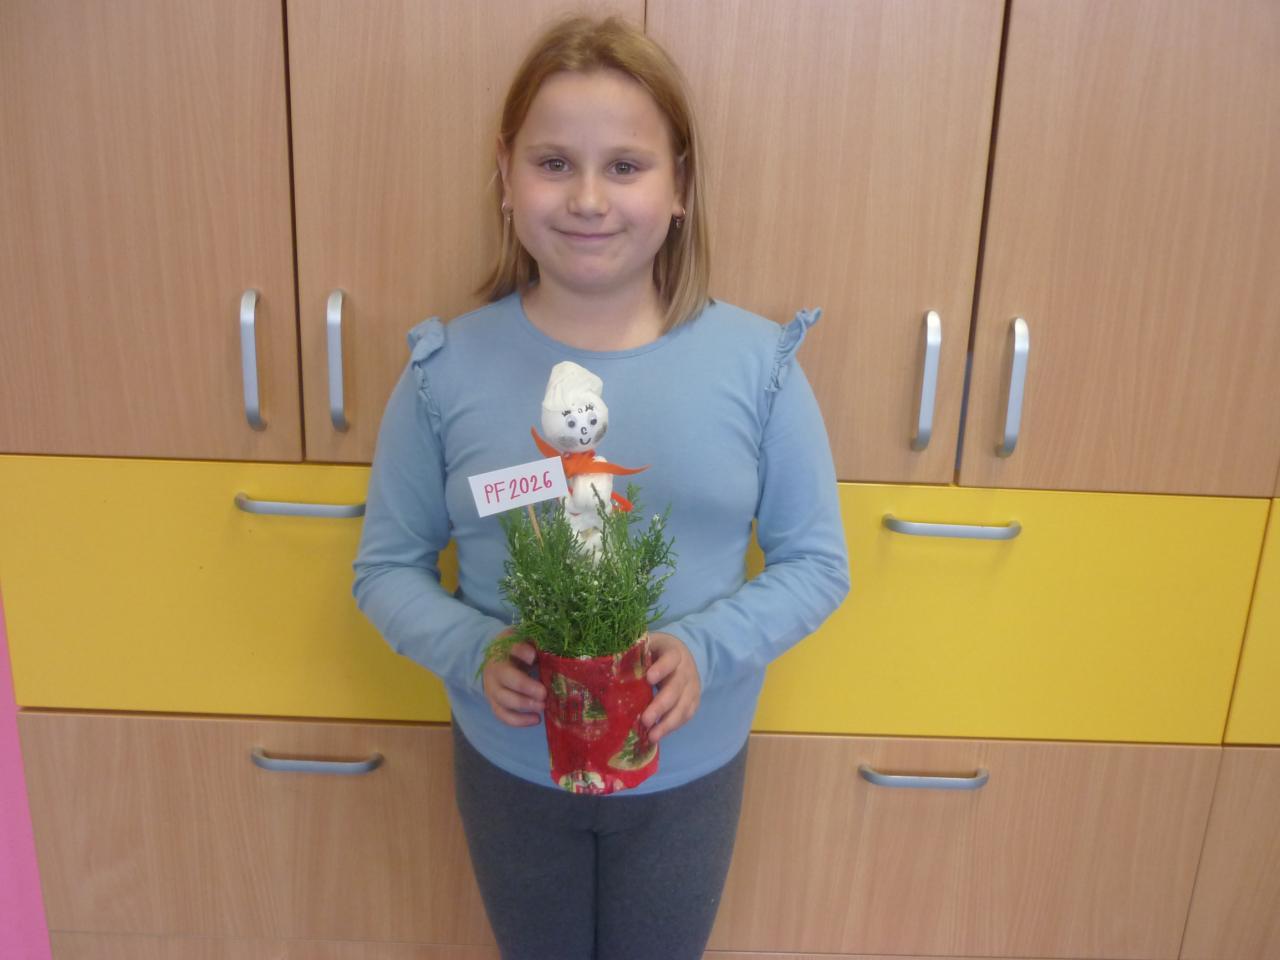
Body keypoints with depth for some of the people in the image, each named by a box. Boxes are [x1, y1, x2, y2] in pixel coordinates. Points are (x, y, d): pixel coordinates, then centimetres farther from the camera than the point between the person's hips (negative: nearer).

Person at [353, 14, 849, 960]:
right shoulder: (448, 369, -14)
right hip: (510, 767, 1)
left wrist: (706, 648, -23)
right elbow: (388, 567, -4)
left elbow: (816, 562, -7)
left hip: (688, 772, 0)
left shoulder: (756, 361, -15)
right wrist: (472, 652, -22)